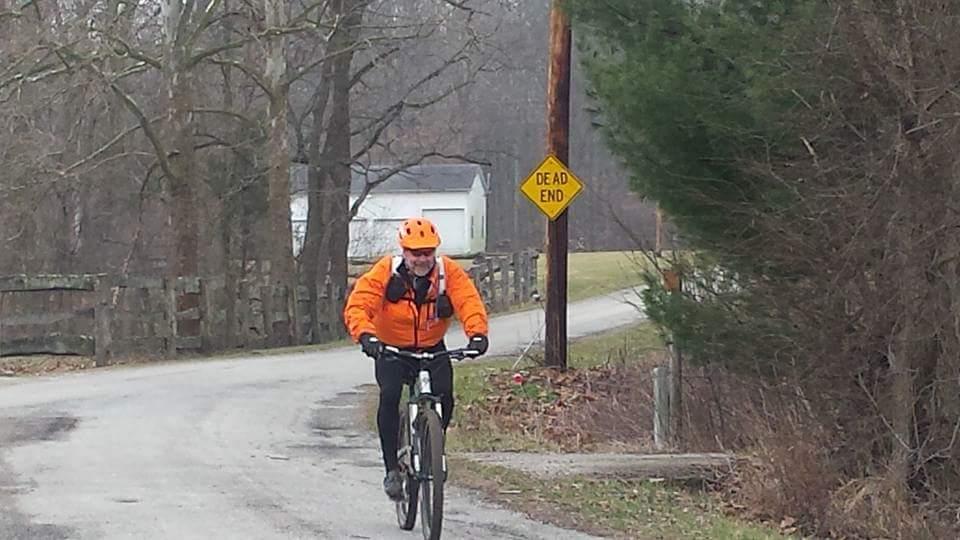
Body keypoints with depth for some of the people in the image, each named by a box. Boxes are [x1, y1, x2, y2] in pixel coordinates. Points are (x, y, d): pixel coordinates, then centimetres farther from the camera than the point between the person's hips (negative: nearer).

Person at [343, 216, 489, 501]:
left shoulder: (449, 272, -13)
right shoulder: (385, 272, -18)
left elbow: (469, 301, -25)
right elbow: (357, 306, -27)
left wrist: (477, 333, -45)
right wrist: (366, 335, -47)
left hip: (432, 349, 2)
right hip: (391, 349, -1)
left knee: (444, 395, -21)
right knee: (390, 395, -25)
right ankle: (392, 468, -15)